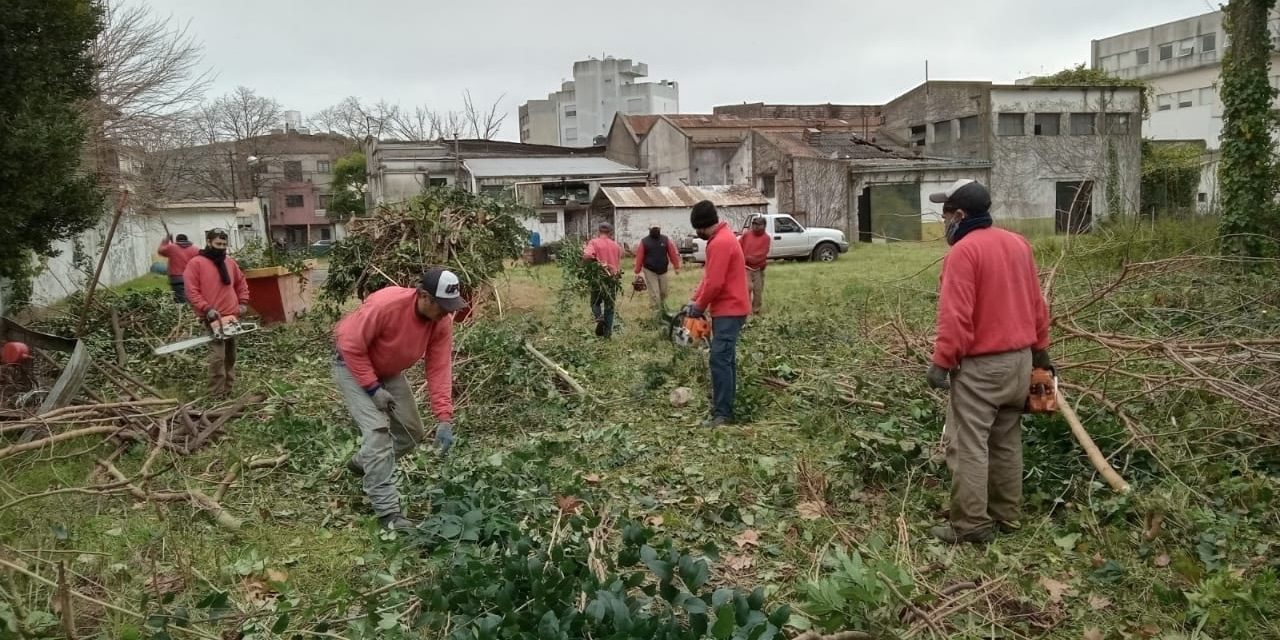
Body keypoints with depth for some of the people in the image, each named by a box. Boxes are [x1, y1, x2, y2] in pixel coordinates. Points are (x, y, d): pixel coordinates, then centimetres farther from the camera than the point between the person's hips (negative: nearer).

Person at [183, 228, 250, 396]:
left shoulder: (230, 262, 11)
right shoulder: (196, 263, -7)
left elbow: (241, 282, 23)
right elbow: (191, 291, -11)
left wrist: (243, 302, 11)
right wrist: (207, 309, -20)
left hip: (232, 316, 6)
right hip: (214, 318, -6)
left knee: (230, 355, 13)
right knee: (218, 356, -12)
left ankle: (228, 387, 23)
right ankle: (217, 393, -7)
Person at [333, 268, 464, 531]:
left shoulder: (442, 320, -19)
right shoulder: (385, 304, -37)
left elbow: (439, 369, -18)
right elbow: (351, 346, -28)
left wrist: (444, 418, -25)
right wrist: (373, 388, -27)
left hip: (390, 371, 7)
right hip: (353, 365, -6)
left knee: (412, 431, 7)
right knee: (377, 430, -20)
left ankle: (365, 463, 35)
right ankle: (388, 512, -17)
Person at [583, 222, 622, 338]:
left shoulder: (594, 242, -5)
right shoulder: (616, 246, 7)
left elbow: (586, 256, -22)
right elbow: (619, 265, 7)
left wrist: (595, 259, -3)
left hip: (598, 277, -3)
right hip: (613, 278, 3)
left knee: (595, 303, 16)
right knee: (609, 306, 11)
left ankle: (599, 318, -12)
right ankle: (607, 332, 9)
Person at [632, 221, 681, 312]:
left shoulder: (666, 240, 2)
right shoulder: (644, 241, -4)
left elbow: (673, 254, 3)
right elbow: (639, 257, -4)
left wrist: (676, 267, 1)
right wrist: (637, 272, -6)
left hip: (663, 271, 3)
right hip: (649, 271, -3)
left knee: (663, 292, 14)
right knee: (654, 294, -6)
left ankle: (663, 308, 38)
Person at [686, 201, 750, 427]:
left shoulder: (719, 243, -19)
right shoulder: (722, 238, 15)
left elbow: (714, 283, -22)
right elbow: (709, 275, 19)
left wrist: (699, 307, -8)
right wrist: (694, 299, 11)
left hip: (728, 311, -11)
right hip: (729, 309, 11)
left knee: (720, 359, -13)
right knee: (726, 358, 15)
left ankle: (722, 414, -13)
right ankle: (725, 406, 23)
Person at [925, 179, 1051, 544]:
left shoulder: (963, 251, -16)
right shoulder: (1019, 244, 9)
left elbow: (955, 315, -21)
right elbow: (1036, 304, 14)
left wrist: (942, 361, -16)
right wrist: (1040, 348, 22)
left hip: (980, 365, -9)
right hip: (1020, 359, 9)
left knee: (968, 445, -2)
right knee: (1007, 442, 16)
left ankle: (971, 525, 0)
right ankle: (1007, 516, 24)